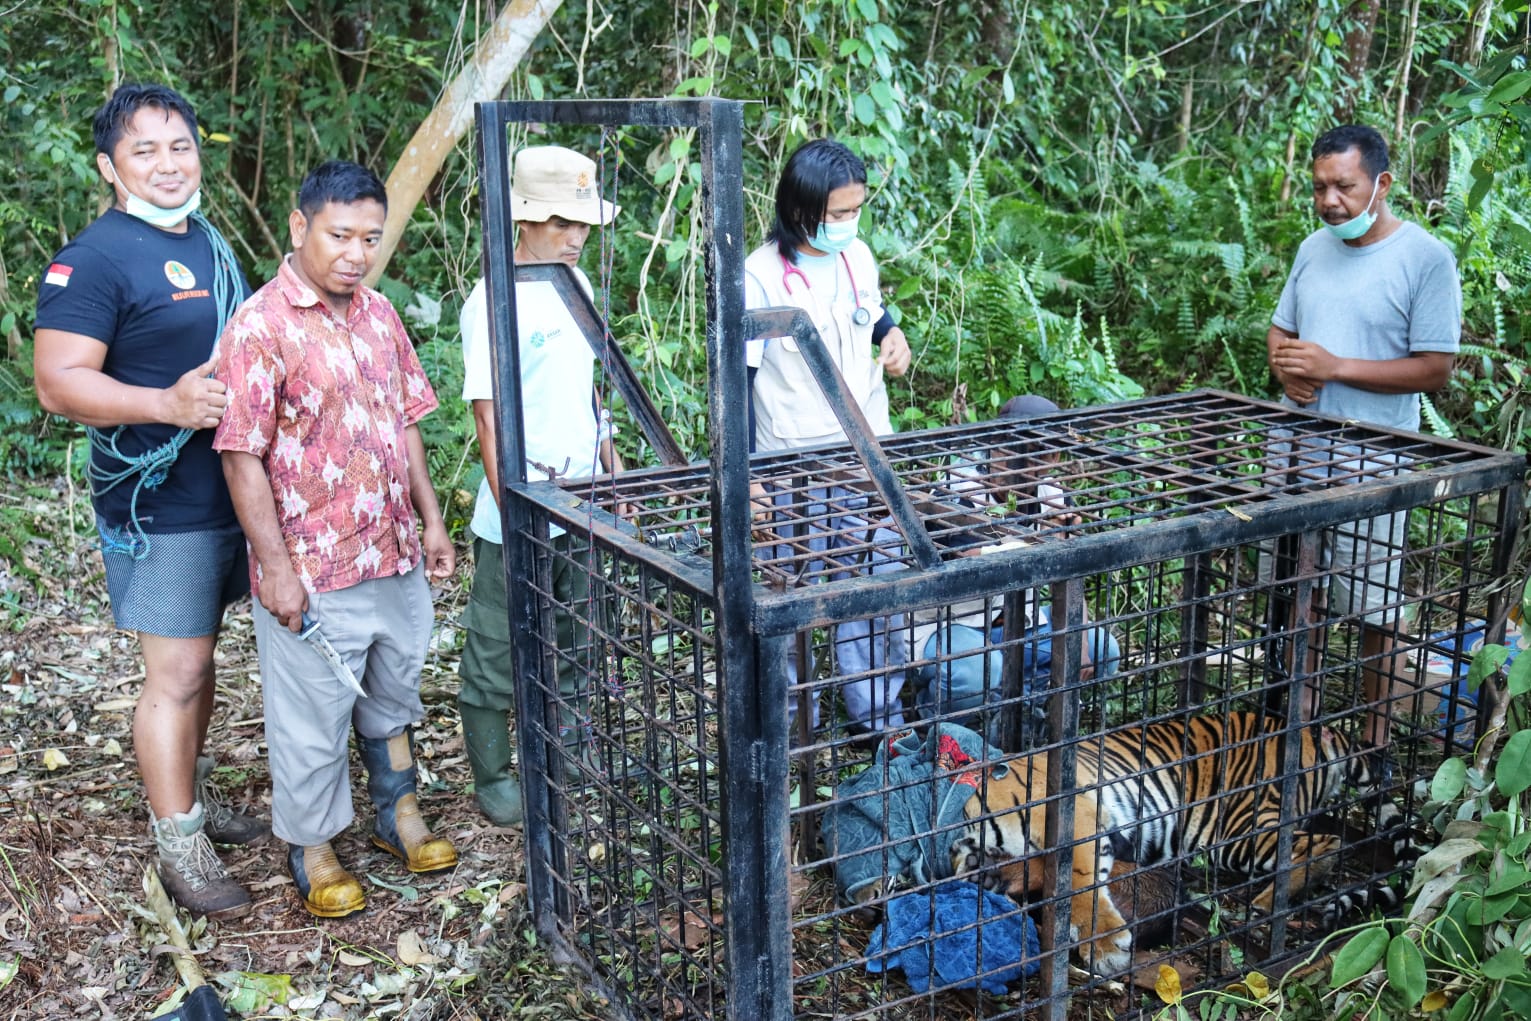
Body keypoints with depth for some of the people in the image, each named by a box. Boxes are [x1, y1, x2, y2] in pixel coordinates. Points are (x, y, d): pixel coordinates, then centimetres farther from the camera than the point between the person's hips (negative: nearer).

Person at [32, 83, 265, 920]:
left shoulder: (208, 241, 12)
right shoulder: (93, 259, -15)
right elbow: (59, 383, -20)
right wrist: (168, 403, -32)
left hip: (229, 492, 8)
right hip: (159, 504, -8)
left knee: (199, 653, 19)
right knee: (176, 673, -2)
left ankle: (191, 793, 34)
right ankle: (178, 844, 10)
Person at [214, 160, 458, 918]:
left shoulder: (379, 316, 8)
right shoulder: (260, 328, -15)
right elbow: (242, 457, -16)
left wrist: (431, 519, 12)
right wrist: (276, 568, -18)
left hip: (397, 559, 7)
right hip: (314, 575, -7)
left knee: (394, 698, 22)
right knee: (312, 721, 8)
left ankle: (397, 814, 41)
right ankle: (310, 852, 27)